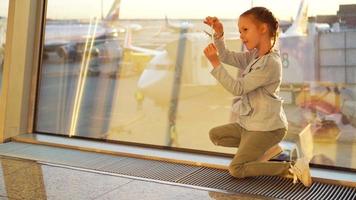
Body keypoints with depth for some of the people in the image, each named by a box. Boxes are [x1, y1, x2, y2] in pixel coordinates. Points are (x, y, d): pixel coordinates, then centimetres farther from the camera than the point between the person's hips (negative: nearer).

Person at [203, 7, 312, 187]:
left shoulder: (270, 63, -23)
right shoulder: (255, 55, 5)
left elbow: (237, 88, -22)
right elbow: (227, 57, 9)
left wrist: (215, 63, -24)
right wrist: (219, 35, -7)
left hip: (267, 128, -9)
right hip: (251, 123, 9)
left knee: (236, 170, -9)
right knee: (215, 135, 15)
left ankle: (292, 168, -8)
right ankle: (267, 149, 9)